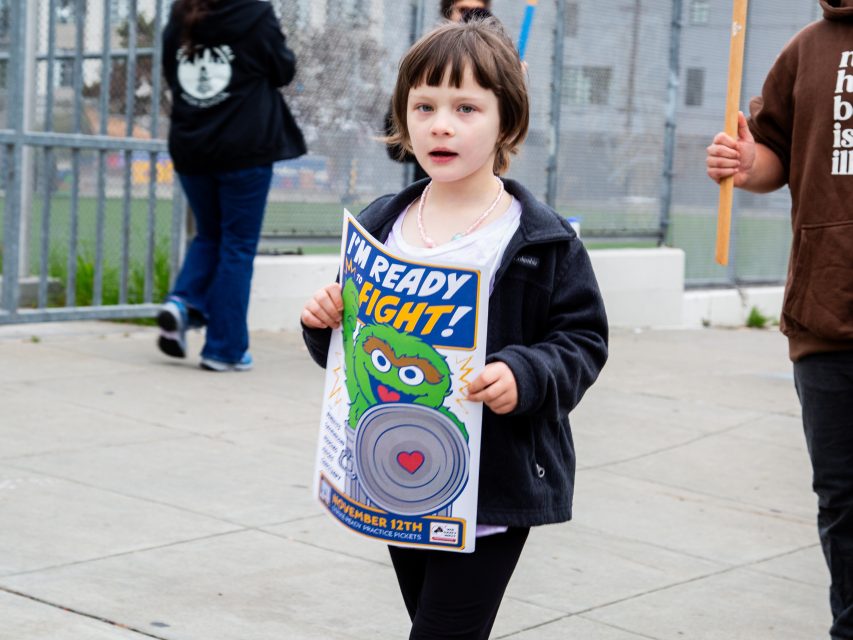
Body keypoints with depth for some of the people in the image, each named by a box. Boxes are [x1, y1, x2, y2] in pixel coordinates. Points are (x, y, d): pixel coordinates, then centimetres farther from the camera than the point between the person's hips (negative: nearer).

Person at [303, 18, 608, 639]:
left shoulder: (543, 240, -8)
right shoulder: (381, 227, 5)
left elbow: (583, 339, -6)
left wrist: (525, 376, -23)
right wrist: (325, 324, -6)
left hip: (493, 488, -5)